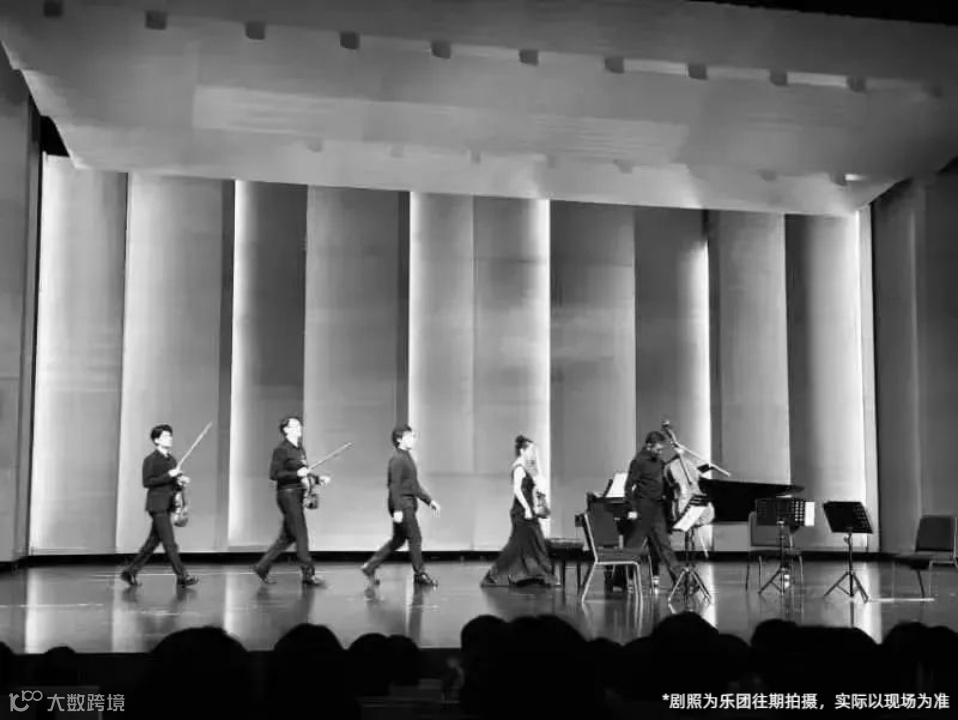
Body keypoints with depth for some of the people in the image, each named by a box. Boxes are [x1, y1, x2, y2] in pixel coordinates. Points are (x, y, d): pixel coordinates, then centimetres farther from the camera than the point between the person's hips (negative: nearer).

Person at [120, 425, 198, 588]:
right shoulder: (151, 460, -8)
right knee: (170, 544, -7)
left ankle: (131, 572, 19)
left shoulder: (172, 459, 15)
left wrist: (181, 481, 1)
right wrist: (169, 475, -19)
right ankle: (182, 577, -5)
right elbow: (147, 482, -16)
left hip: (167, 506, 8)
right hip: (157, 506, -8)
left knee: (152, 542, 11)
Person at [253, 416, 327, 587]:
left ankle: (262, 567, 22)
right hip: (287, 494, -9)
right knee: (301, 535, -7)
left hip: (298, 495, 9)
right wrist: (297, 474, -19)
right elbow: (274, 474, -14)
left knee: (287, 536, 12)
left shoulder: (300, 449, 15)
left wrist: (318, 478, 8)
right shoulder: (281, 450, -9)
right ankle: (308, 575, -3)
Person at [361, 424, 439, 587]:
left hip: (408, 504, 10)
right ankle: (420, 574, 5)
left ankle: (370, 567, 17)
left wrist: (429, 500, 20)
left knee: (398, 540, 13)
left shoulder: (407, 458, 17)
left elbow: (414, 485, 23)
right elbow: (394, 486, -19)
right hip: (402, 503, -10)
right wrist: (397, 509, -25)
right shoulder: (397, 459, -13)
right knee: (415, 538, -4)